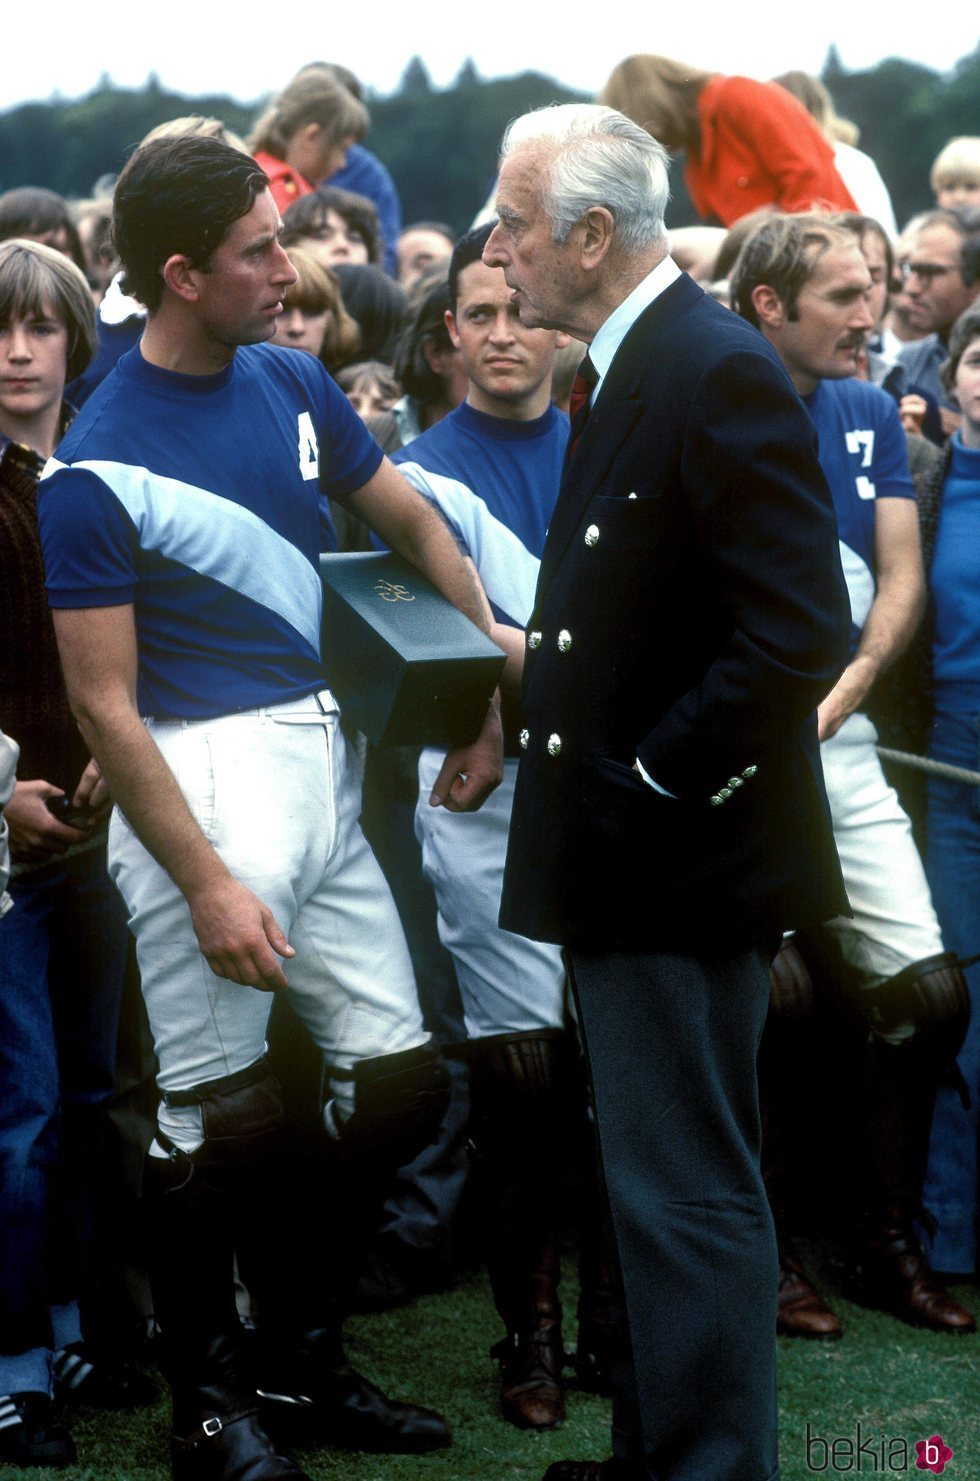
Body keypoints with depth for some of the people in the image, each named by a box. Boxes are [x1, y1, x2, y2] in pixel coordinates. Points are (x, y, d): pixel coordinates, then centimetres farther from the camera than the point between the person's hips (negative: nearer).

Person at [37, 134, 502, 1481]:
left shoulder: (292, 383, 5)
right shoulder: (97, 467, -13)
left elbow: (412, 525, 19)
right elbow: (103, 703, -13)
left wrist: (489, 696, 12)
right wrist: (206, 884, -16)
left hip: (322, 760, 7)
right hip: (200, 779, -7)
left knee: (402, 1078, 10)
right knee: (213, 1115, 0)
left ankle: (299, 1354, 27)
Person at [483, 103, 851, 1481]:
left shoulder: (720, 374, -18)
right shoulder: (627, 370, 13)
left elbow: (799, 632, -25)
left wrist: (661, 780, -19)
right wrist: (541, 647, 10)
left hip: (681, 859, -10)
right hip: (626, 856, 10)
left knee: (689, 1194, -3)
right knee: (658, 1177, 19)